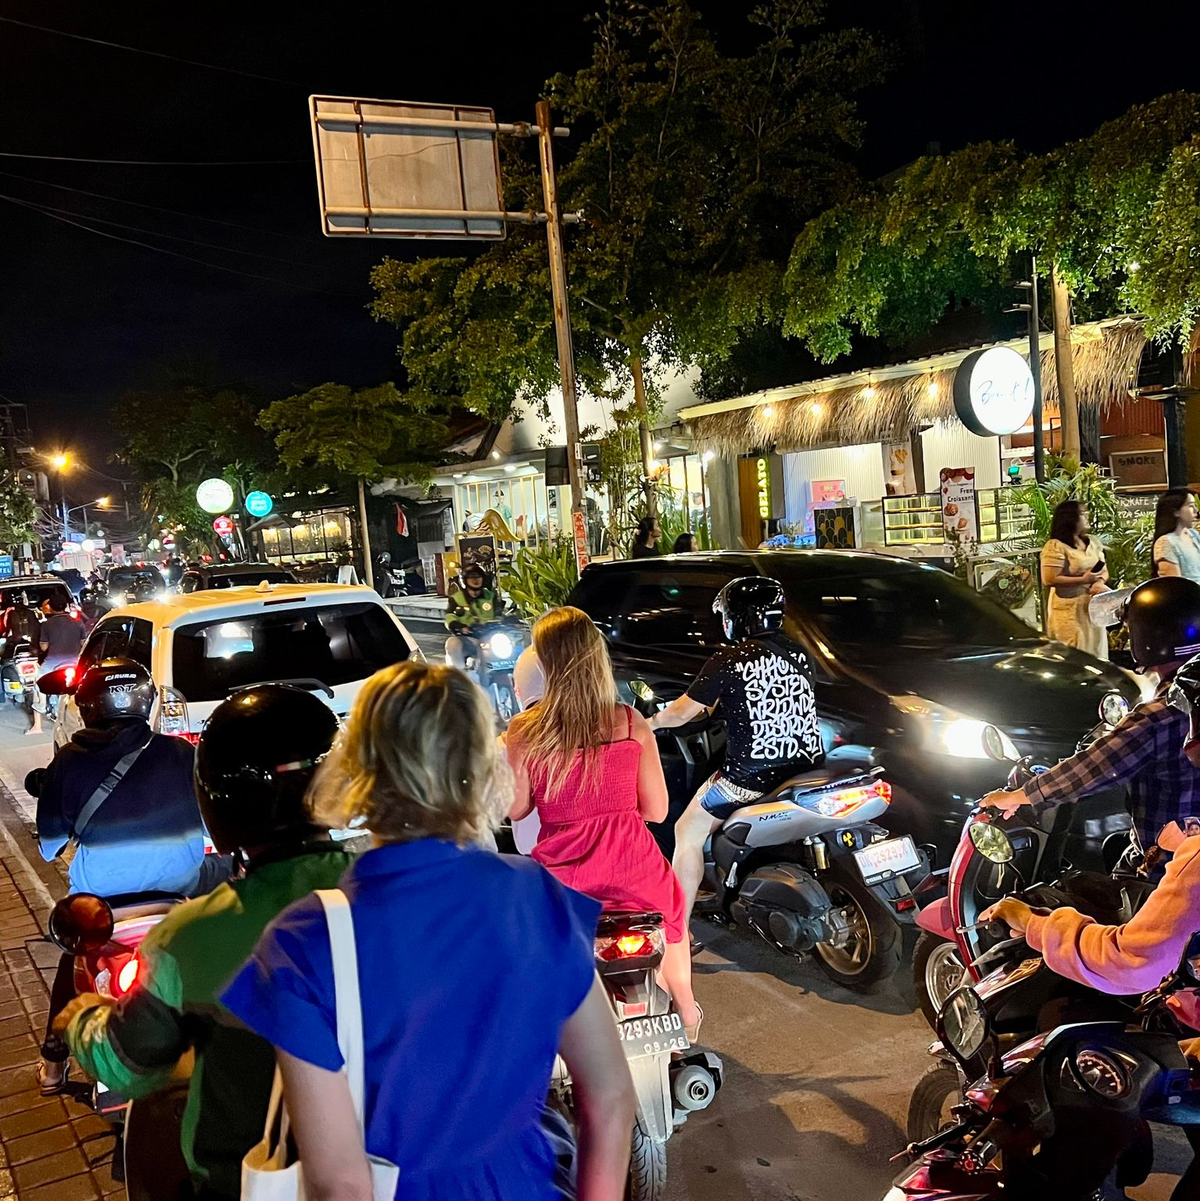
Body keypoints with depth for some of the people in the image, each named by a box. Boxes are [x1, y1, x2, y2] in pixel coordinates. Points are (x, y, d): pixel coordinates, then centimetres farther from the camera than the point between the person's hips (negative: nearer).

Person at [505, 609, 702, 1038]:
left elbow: (516, 810, -2)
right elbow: (657, 810, -4)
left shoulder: (524, 732, -12)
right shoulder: (632, 724, -9)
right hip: (633, 870, 0)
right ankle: (684, 1005, 48)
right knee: (668, 899, 33)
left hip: (562, 878, 0)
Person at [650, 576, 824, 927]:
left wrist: (650, 722, 14)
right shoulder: (797, 653, 9)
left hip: (751, 774, -7)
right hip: (808, 764, 7)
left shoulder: (728, 661, -10)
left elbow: (681, 712, -6)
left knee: (688, 833, 9)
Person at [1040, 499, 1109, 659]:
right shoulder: (1055, 547, -14)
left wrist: (1098, 582, -9)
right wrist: (1082, 580, -19)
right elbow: (1049, 580, -21)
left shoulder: (1092, 543, 11)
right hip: (1070, 610, -8)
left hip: (1092, 607, 8)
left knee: (1095, 652, 12)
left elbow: (1104, 570, 15)